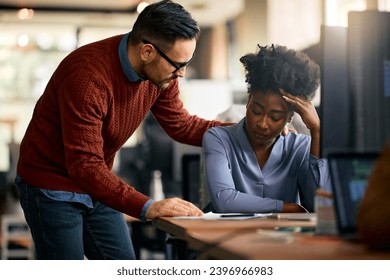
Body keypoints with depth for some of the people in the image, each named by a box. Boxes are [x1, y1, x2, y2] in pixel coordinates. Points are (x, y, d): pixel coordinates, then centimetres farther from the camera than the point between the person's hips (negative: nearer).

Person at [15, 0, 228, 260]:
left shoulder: (161, 73, -9)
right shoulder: (88, 75, -33)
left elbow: (181, 124, 7)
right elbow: (85, 167, -34)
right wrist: (147, 207, -40)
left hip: (97, 184, 8)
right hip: (52, 187, -7)